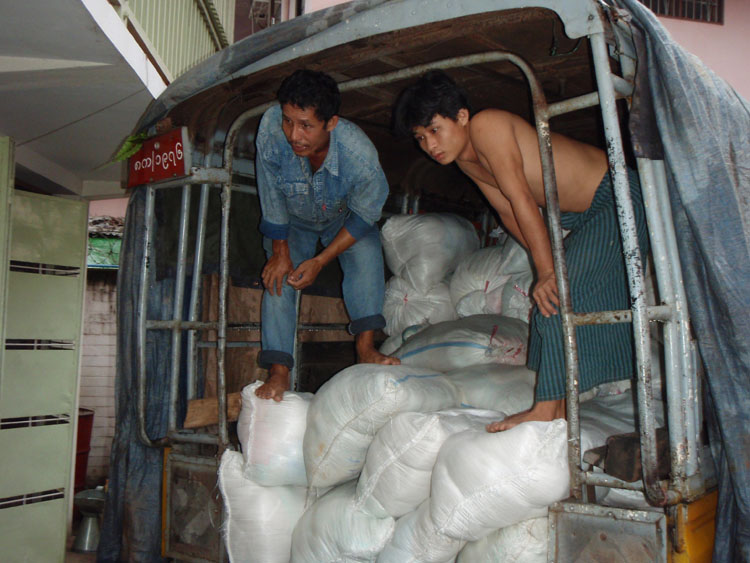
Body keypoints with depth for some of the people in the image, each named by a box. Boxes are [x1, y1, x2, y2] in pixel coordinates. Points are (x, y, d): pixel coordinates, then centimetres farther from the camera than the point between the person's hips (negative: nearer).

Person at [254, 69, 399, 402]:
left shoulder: (360, 155, -40)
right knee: (278, 277, -15)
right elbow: (272, 199, -21)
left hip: (344, 217, -1)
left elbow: (364, 215, -22)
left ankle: (365, 348, -24)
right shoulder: (271, 128, -37)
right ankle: (279, 370, -14)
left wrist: (320, 261, -22)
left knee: (366, 250, -26)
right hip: (293, 221, 1)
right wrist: (280, 251, -15)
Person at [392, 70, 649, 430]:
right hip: (584, 216, 9)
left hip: (618, 196, -9)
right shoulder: (465, 159, 4)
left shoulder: (486, 125, -23)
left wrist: (549, 272, -28)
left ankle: (549, 408, -15)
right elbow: (508, 211, 7)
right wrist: (547, 267, 1)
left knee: (559, 294, -20)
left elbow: (522, 199, -28)